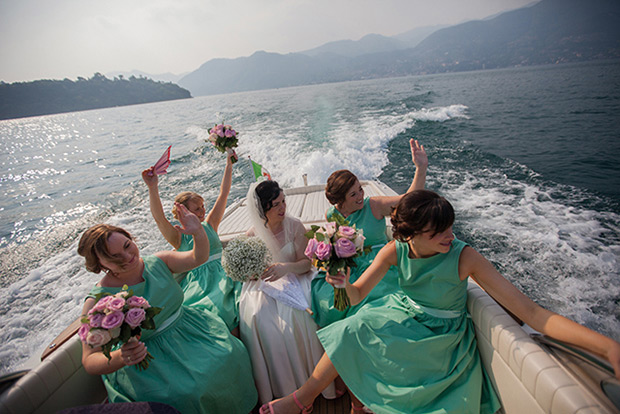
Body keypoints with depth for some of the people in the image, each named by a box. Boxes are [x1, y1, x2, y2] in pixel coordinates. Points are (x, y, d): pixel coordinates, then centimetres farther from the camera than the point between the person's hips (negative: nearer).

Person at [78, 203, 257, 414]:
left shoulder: (157, 263, -7)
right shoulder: (97, 303, -17)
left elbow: (198, 257, 2)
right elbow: (89, 361, -15)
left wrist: (198, 232, -18)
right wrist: (119, 357, -37)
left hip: (186, 328, 4)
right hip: (146, 359, -4)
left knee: (229, 354, -11)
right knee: (185, 394, -25)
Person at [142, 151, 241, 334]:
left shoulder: (209, 225, 14)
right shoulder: (179, 237, 4)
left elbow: (223, 194, 11)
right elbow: (159, 217, -15)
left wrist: (229, 164, 8)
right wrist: (153, 188, -28)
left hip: (224, 273, 3)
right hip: (199, 282, -3)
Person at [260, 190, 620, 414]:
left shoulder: (463, 257, -26)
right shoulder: (395, 250, -17)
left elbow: (530, 311, -26)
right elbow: (357, 294, -16)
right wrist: (344, 284, -40)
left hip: (444, 339, -2)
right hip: (403, 318, 2)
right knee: (353, 331, -12)